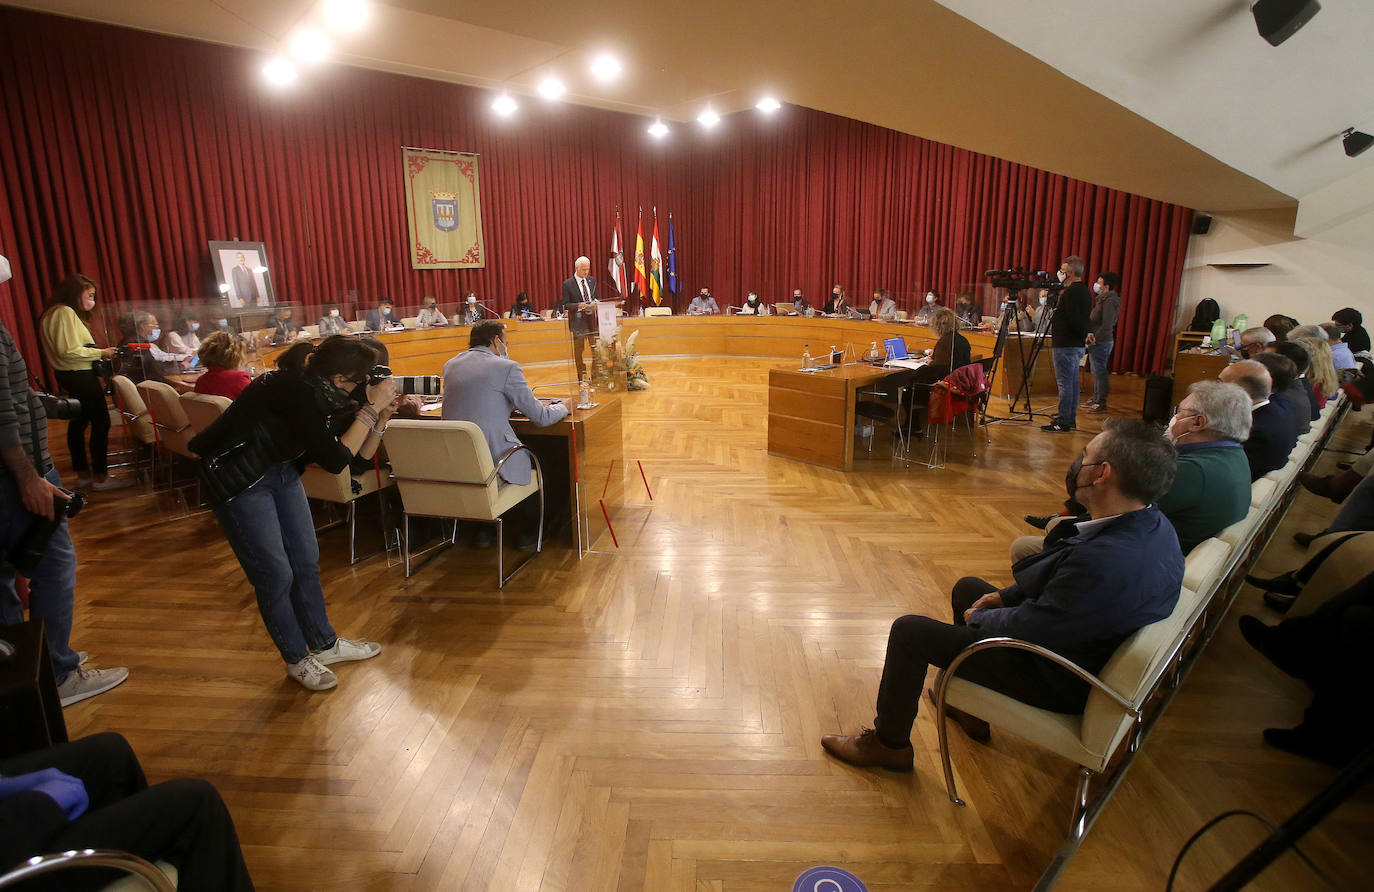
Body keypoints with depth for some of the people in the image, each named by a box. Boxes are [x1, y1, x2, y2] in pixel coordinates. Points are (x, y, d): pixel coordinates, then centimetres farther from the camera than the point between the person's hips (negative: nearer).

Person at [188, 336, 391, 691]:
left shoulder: (324, 392, -7)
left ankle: (324, 644, 28)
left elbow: (361, 454, -3)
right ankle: (297, 660, 18)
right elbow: (335, 460, -31)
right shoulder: (296, 391, -31)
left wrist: (381, 415, -17)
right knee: (275, 575, -1)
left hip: (281, 470, 8)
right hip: (238, 479, -8)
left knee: (306, 562, 12)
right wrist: (371, 407, -30)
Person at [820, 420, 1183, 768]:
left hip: (1058, 683, -9)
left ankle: (889, 743, 18)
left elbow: (1028, 629, -26)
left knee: (909, 631, -5)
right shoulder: (1153, 525, -6)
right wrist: (1007, 595, 3)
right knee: (967, 588, 24)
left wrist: (979, 618, -7)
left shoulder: (1102, 560, -37)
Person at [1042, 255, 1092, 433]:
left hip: (1066, 345, -10)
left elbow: (1074, 319, -22)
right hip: (1078, 345, 10)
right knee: (1073, 382, 13)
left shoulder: (1070, 292, -15)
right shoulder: (1085, 291, 16)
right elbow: (1086, 318, 20)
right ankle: (1070, 418, 19)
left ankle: (1063, 422, -7)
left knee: (1064, 383, -8)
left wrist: (1085, 334, -11)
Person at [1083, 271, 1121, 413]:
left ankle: (1101, 403, -2)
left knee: (1100, 372, -6)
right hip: (1096, 342, 10)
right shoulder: (1102, 299, 15)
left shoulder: (1109, 301, -15)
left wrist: (1094, 338, -20)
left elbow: (1107, 325, -23)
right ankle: (1095, 399, 26)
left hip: (1101, 343, -10)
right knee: (1096, 371, 17)